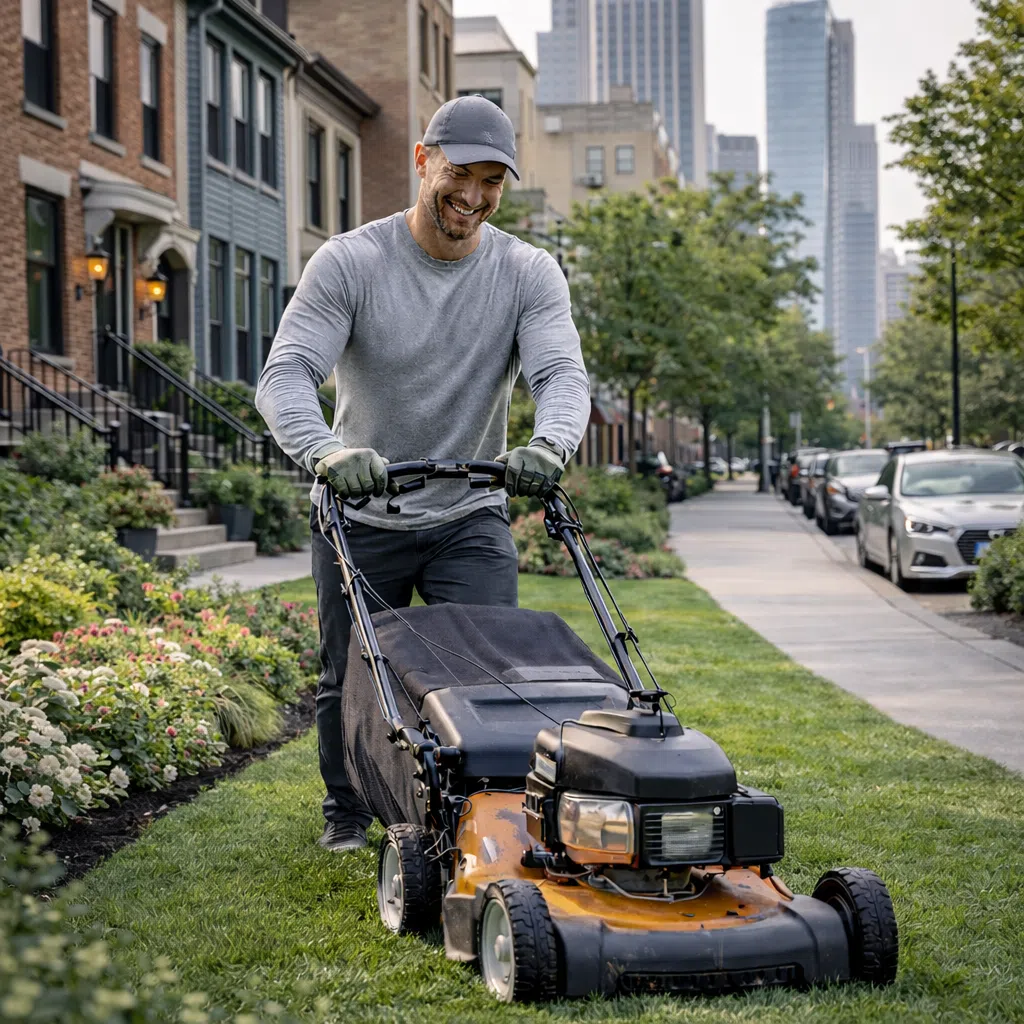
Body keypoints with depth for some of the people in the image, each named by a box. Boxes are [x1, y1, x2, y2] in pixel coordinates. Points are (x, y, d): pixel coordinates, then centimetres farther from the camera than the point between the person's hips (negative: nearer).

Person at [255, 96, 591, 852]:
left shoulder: (528, 274, -6)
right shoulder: (350, 263, -12)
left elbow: (563, 373, -21)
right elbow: (286, 374, -23)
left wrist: (548, 444, -45)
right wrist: (327, 451, -45)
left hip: (471, 514, 1)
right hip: (360, 514, -1)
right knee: (349, 677, 9)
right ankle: (347, 811, 33)